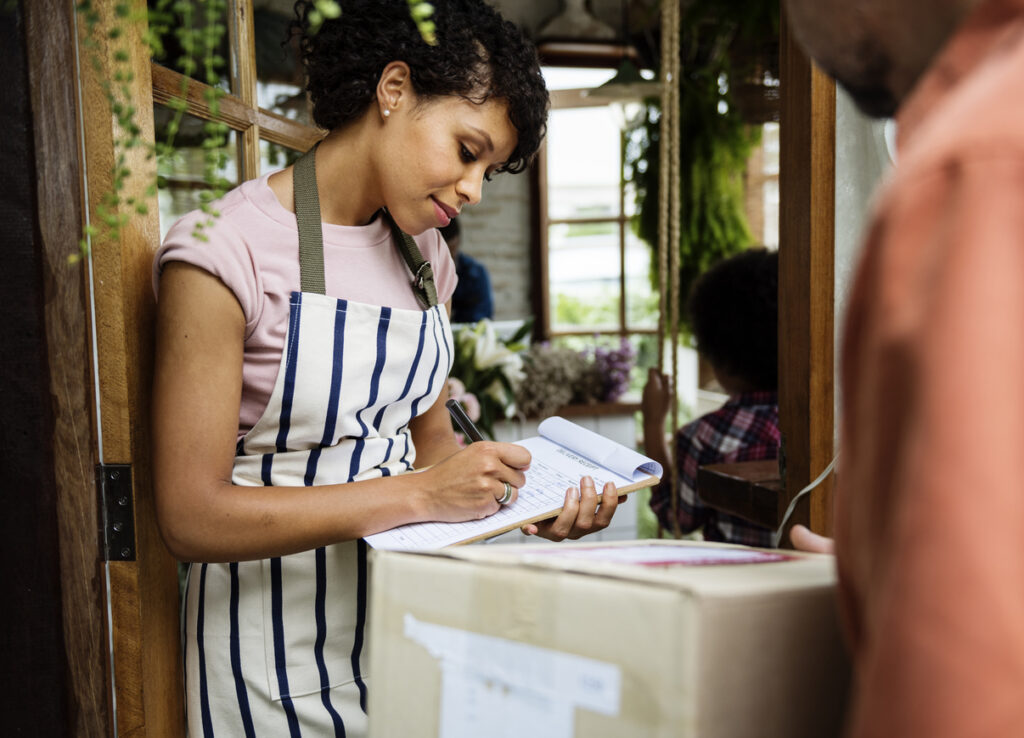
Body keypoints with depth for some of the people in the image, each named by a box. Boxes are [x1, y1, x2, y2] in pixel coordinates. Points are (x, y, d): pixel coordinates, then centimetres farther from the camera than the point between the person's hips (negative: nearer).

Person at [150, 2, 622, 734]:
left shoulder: (423, 254, 6)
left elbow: (430, 439, 10)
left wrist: (529, 500, -10)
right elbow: (192, 516, -20)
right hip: (278, 644, -6)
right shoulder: (223, 250, -17)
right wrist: (419, 495, -26)